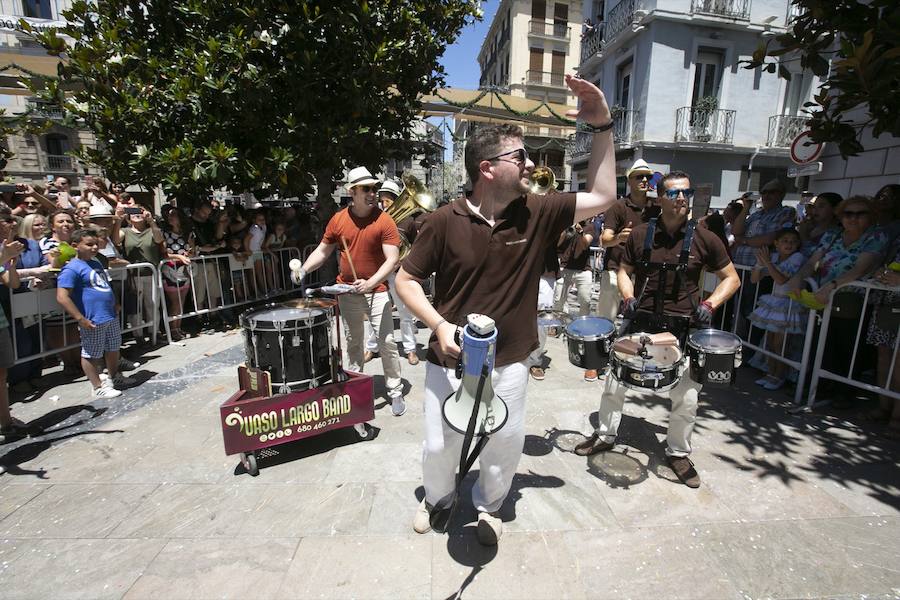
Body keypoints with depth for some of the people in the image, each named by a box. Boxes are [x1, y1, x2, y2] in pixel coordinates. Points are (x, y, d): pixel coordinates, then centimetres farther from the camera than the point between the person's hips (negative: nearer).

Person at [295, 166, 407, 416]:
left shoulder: (384, 221, -11)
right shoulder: (338, 220, 0)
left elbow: (392, 259, -16)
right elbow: (323, 251, 9)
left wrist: (371, 282, -29)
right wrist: (303, 270, -6)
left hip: (376, 291, -3)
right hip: (347, 291, 4)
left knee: (387, 342, -5)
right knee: (353, 342, 17)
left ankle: (395, 392, 10)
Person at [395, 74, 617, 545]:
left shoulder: (537, 213, -5)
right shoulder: (445, 221, -13)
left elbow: (602, 197, -1)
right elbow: (406, 280, -6)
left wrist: (601, 126, -7)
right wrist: (441, 325, -21)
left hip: (509, 364, 2)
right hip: (450, 361, -2)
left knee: (506, 444, 18)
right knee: (440, 445, 16)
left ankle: (488, 505, 50)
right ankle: (435, 496, 52)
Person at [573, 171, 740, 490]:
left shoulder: (705, 239, -4)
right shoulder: (640, 234, -1)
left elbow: (731, 278, 6)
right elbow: (623, 270, 10)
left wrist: (709, 304, -10)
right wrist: (628, 297, -7)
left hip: (682, 328, -1)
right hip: (640, 322, 1)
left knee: (686, 396, 6)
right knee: (615, 383, 8)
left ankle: (678, 452, 31)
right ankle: (605, 436, 31)